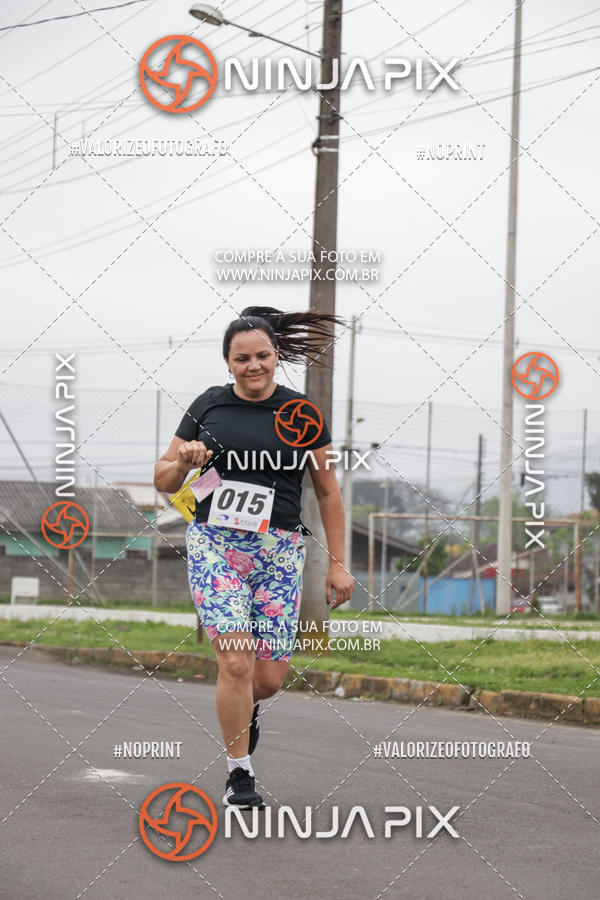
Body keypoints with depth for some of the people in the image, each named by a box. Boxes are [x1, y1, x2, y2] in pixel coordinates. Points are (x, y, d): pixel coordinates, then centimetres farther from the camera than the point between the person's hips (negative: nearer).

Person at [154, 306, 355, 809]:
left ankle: (245, 710, 37)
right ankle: (239, 773, 2)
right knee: (236, 662, -15)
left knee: (270, 678, -1)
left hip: (279, 550, 1)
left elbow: (328, 492, 11)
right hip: (215, 543, -1)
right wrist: (183, 462, -10)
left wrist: (338, 563, 7)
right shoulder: (209, 406, 5)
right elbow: (163, 482, 12)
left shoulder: (302, 414, 5)